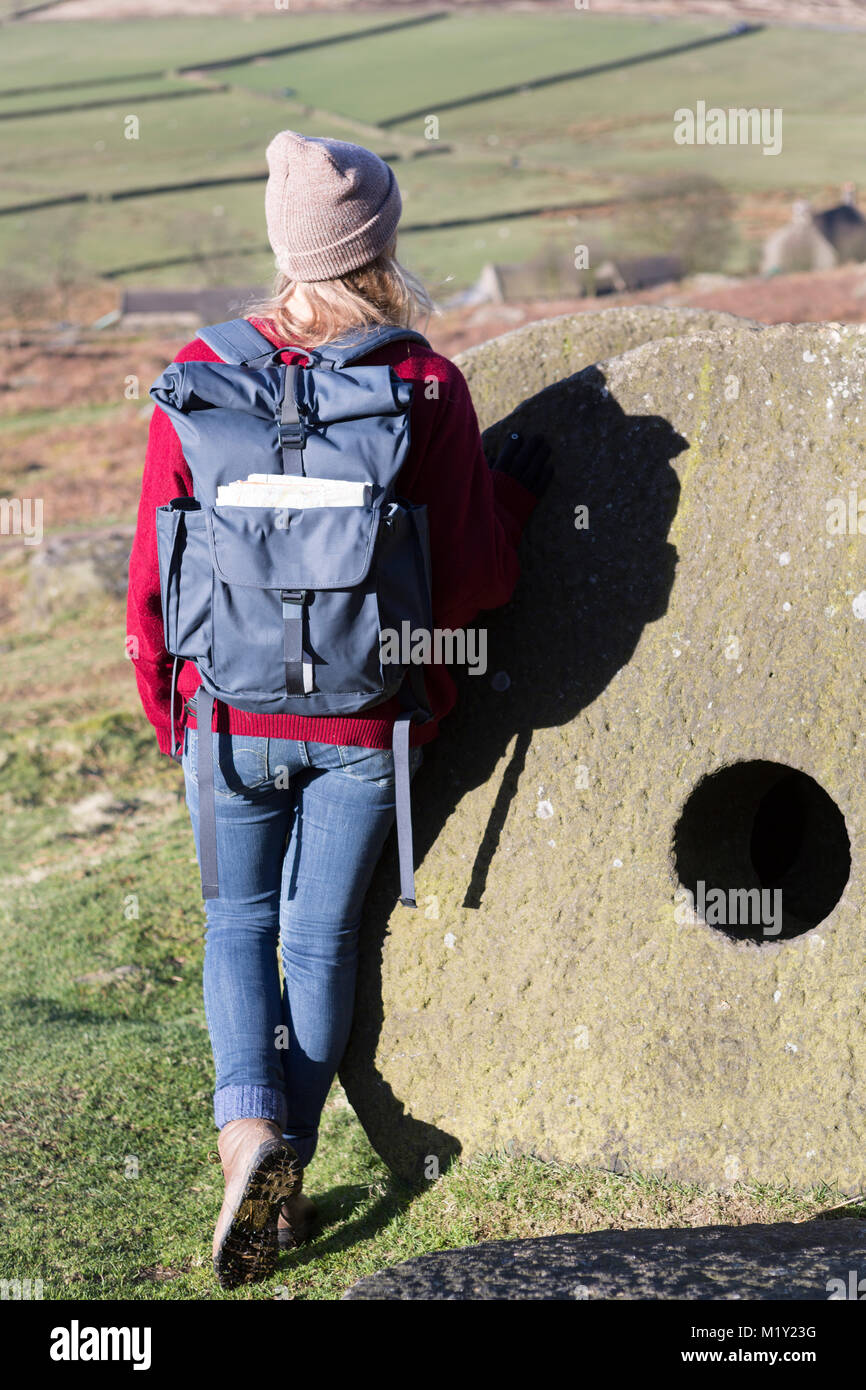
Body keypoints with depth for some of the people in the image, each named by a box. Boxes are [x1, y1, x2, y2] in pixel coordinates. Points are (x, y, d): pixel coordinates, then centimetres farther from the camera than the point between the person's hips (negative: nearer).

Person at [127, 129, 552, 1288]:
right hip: (366, 725, -1)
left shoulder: (201, 378, -7)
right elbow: (464, 582, -8)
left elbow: (154, 574, -2)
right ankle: (286, 1183, 17)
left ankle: (248, 1124, -1)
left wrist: (170, 714, 13)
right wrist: (514, 494, 11)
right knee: (322, 937, 16)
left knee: (239, 921, 21)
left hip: (233, 714, 1)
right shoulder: (429, 390, -12)